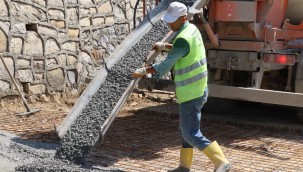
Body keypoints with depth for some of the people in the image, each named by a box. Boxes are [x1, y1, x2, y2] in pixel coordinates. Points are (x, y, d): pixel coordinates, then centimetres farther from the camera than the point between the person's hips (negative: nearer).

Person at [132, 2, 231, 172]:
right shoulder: (192, 29, 8)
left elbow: (167, 64, -23)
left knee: (192, 133, -6)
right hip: (197, 89, 10)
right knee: (187, 129, 17)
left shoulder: (184, 38, -22)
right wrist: (165, 46, 19)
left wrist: (144, 71, -15)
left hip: (191, 93, -10)